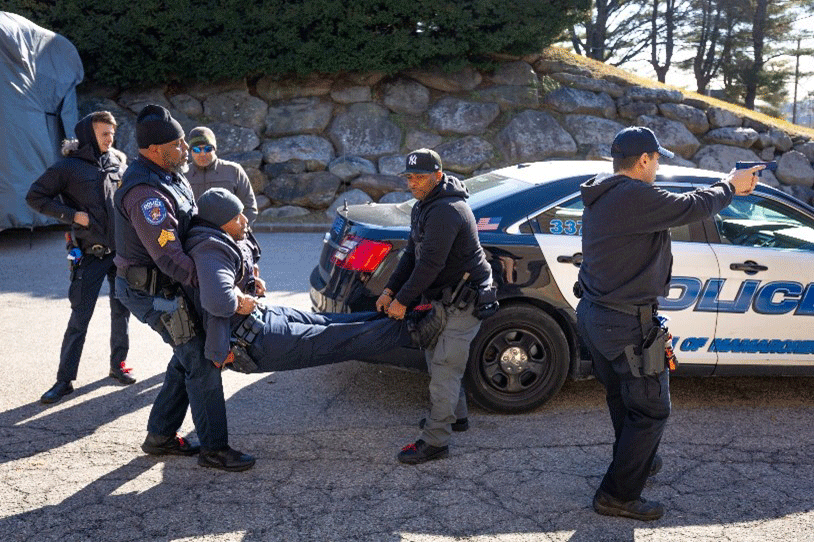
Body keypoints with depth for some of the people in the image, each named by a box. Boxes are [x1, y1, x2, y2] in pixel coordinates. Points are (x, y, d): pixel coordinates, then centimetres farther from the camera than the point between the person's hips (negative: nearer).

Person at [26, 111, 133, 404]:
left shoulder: (118, 164, 7)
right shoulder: (69, 166, -6)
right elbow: (35, 196, -5)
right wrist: (73, 215, -13)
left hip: (121, 250, 4)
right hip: (90, 254, -4)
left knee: (122, 311, 11)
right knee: (80, 317, -1)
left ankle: (119, 364, 27)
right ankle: (65, 379, 8)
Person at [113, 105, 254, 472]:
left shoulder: (170, 177, 6)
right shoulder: (145, 193, -26)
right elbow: (170, 258, -30)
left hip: (169, 286, 10)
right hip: (153, 293, -10)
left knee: (188, 357, 16)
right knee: (202, 362, -6)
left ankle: (161, 436, 27)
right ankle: (214, 449, 4)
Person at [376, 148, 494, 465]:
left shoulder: (446, 211, -24)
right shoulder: (423, 207, 11)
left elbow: (431, 263, -28)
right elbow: (412, 254, 12)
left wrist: (402, 301, -21)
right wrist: (390, 290, 3)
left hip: (465, 299, -11)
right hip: (444, 297, 11)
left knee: (444, 368, -7)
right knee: (436, 357, 21)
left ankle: (434, 441, 1)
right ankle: (456, 415, 38)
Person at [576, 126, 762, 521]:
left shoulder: (600, 197, 9)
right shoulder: (635, 196, -22)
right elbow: (691, 207, -16)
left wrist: (725, 188, 17)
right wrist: (730, 185, 4)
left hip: (593, 315, 10)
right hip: (626, 325, -10)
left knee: (622, 398, 26)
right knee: (651, 410, 5)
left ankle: (635, 462, 46)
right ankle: (618, 495, 12)